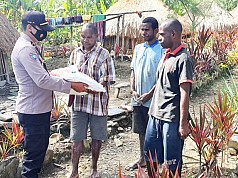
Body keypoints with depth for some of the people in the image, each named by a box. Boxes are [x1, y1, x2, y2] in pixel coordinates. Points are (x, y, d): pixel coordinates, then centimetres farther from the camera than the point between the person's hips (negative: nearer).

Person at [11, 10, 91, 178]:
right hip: (32, 111, -10)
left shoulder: (32, 47, 14)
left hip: (41, 108, 10)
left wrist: (63, 75, 8)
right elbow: (42, 80, -26)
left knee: (41, 148, 21)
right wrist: (71, 85, -20)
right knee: (34, 152, 1)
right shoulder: (24, 49, -19)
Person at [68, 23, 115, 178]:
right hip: (79, 102, 2)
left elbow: (108, 79, -10)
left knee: (97, 137, 11)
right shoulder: (75, 53, 6)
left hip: (98, 102, -2)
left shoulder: (103, 54, -5)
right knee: (77, 138, 5)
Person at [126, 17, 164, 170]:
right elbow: (133, 71, 13)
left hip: (152, 100, -6)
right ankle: (143, 159, 30)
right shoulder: (138, 48, 11)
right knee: (141, 131, 16)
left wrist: (150, 94, -17)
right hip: (137, 99, 6)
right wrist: (133, 90, 0)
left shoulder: (161, 50, -8)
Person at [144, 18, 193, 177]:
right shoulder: (166, 56, 12)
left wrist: (183, 123, -19)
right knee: (150, 154, 18)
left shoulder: (183, 59, -13)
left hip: (172, 118, -8)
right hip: (155, 114, 9)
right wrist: (153, 110, 18)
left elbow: (185, 93, -17)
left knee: (172, 161, 4)